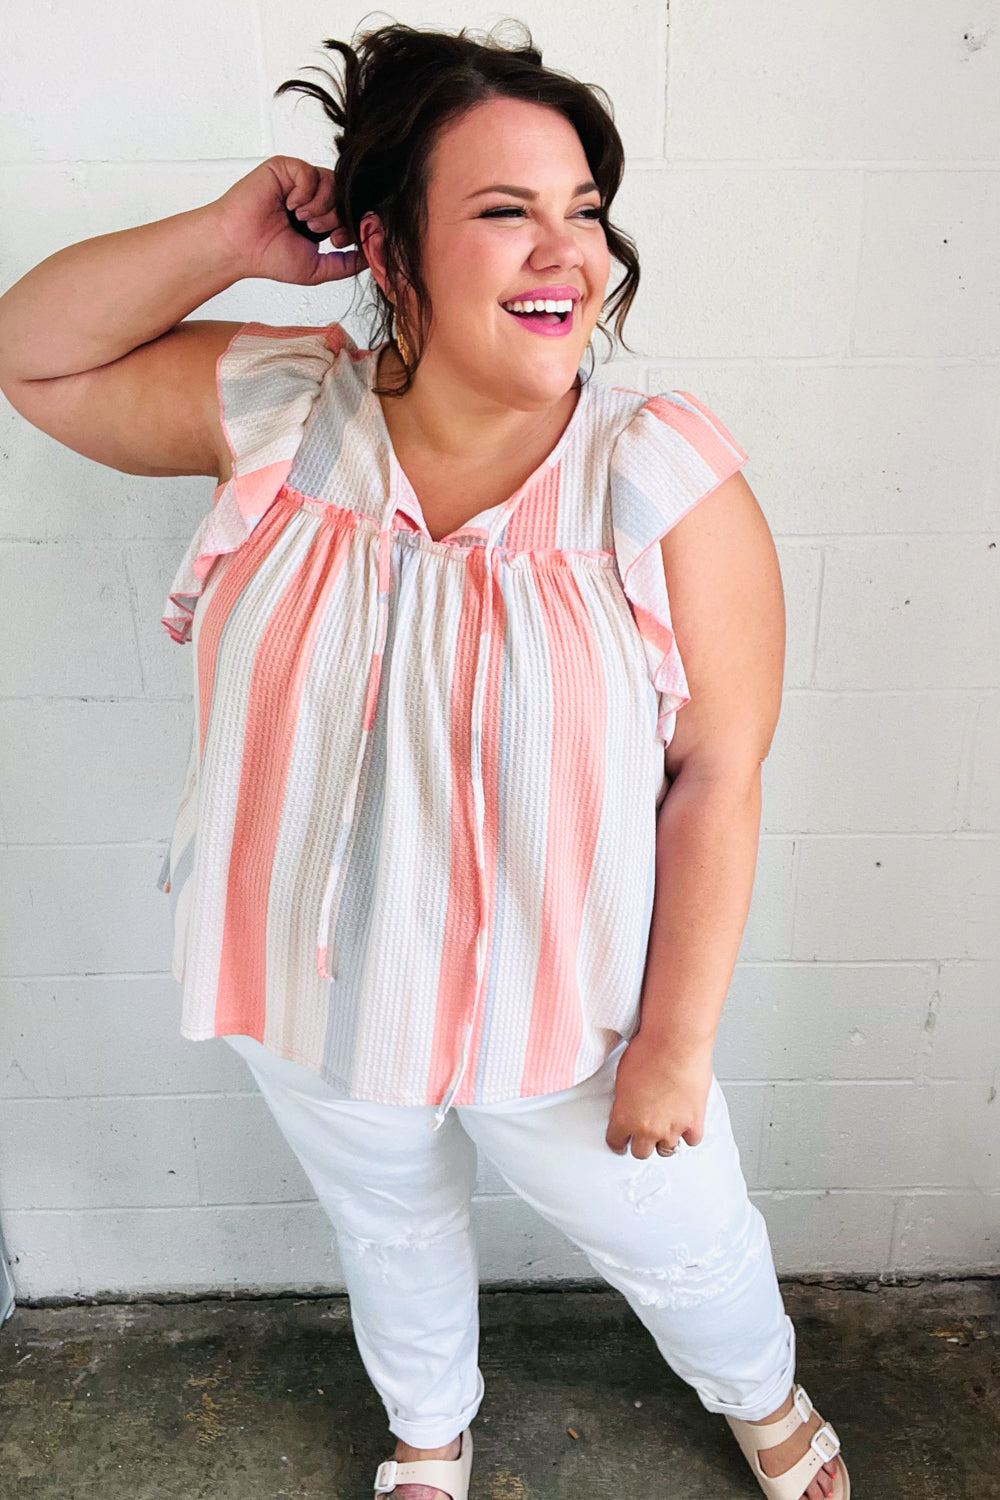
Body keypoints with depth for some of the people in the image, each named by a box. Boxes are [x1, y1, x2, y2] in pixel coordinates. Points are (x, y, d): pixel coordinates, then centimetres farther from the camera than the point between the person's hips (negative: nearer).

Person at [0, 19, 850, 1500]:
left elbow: (719, 780, -18)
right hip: (317, 993, 3)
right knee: (389, 1225, 30)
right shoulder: (282, 411, -12)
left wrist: (675, 1043, -13)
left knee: (680, 1238, 23)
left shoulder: (668, 478, -22)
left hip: (564, 1011, -2)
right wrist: (224, 237, -15)